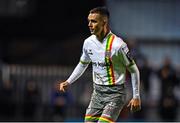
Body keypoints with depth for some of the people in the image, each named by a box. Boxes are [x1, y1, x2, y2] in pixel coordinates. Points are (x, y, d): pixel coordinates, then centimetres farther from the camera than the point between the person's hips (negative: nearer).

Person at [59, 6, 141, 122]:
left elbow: (133, 70, -9)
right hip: (97, 92, 7)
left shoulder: (118, 45, -18)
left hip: (115, 93, -7)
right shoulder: (88, 42, 2)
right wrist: (68, 82, 13)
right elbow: (83, 64, 22)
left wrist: (136, 97, -9)